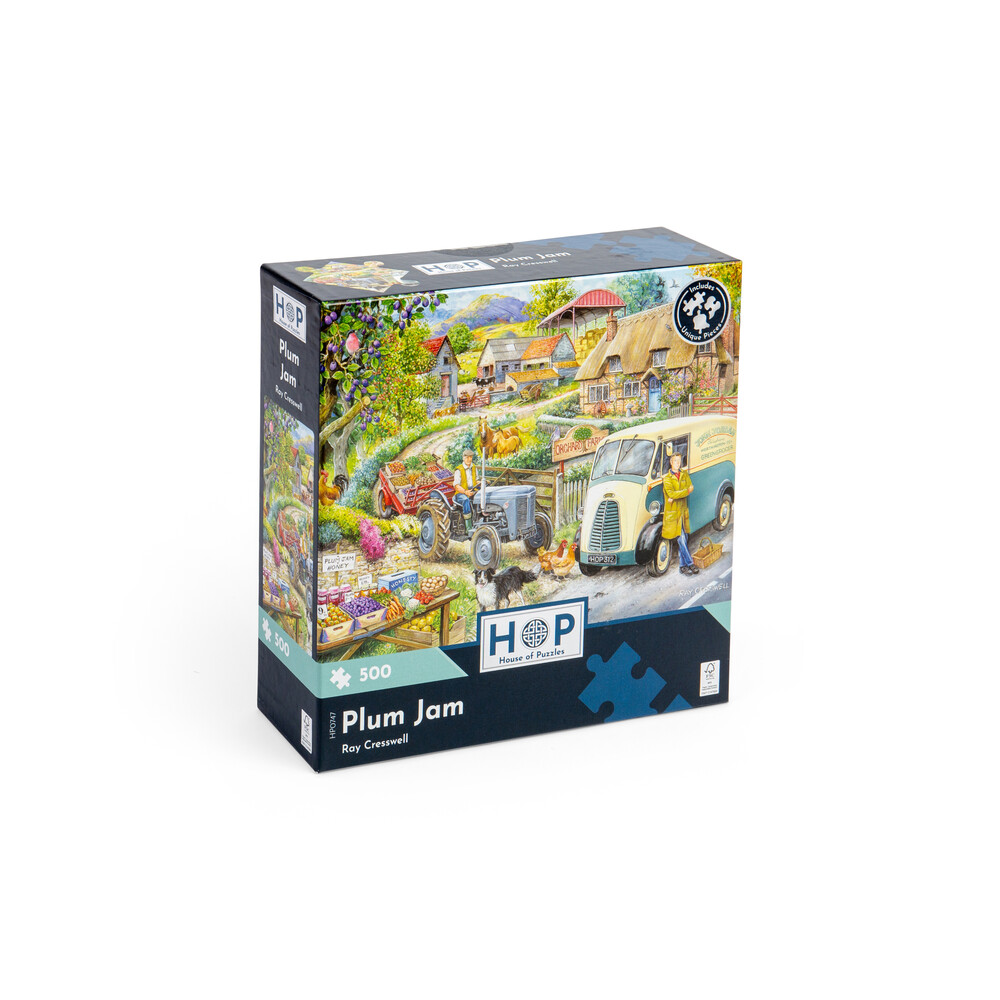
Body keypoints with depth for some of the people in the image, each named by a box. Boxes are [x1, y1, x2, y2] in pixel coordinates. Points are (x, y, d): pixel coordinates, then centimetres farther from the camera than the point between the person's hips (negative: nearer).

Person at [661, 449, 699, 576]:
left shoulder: (684, 474, 10)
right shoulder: (667, 478, -5)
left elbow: (690, 487, -3)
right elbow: (671, 493, -19)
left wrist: (675, 496, -16)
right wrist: (687, 491, -13)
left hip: (683, 511, 5)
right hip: (672, 513, -5)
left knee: (684, 539, 7)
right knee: (681, 539, -7)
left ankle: (683, 565, 13)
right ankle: (690, 564, -2)